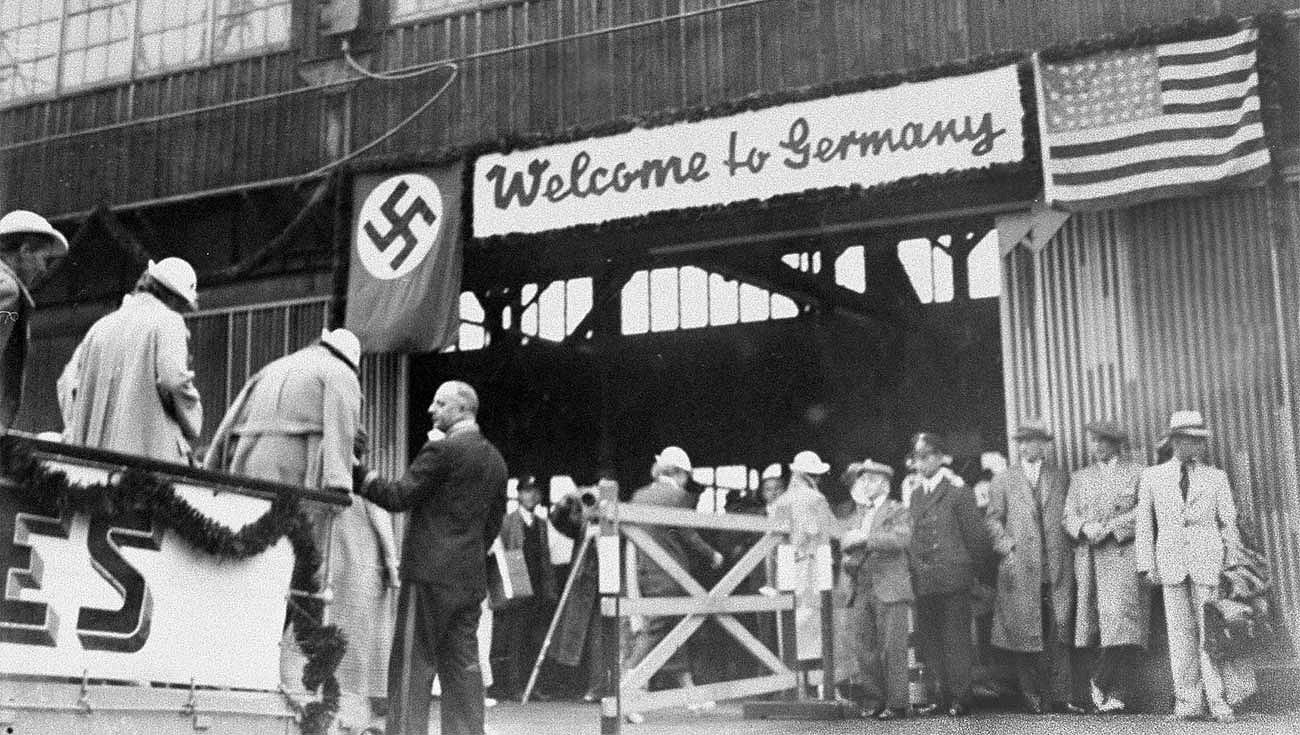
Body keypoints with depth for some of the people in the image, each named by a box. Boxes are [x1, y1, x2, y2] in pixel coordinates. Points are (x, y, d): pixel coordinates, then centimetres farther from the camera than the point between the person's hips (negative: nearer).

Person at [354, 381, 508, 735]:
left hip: (431, 573, -8)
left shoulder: (442, 450, -10)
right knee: (462, 667, 10)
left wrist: (360, 474, -2)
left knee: (412, 666, -4)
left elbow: (399, 497, -11)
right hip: (472, 578, 8)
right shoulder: (495, 460, 15)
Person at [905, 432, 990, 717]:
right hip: (923, 581, 5)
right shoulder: (914, 493, 13)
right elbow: (911, 536, 14)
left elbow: (976, 534, -3)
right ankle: (943, 694, 14)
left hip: (953, 578, -5)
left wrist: (968, 565, 2)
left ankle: (961, 697, 4)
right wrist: (914, 565, 5)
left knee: (956, 639, -3)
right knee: (928, 640, 6)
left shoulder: (957, 491, -3)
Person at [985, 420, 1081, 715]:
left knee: (1059, 633, -5)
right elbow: (993, 518, 10)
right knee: (1025, 634, 0)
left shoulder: (1060, 479, 14)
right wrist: (1003, 541, -4)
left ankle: (1060, 698, -2)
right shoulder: (1003, 481, 11)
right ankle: (1033, 698, 6)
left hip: (1057, 567, 0)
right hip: (1020, 567, 0)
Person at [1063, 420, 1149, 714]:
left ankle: (1111, 692, -9)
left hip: (1124, 556, -3)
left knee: (1121, 619, -14)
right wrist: (1085, 528, -9)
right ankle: (1109, 691, 5)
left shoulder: (1136, 473, 9)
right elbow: (1069, 517, 13)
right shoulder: (1080, 478, 20)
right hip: (1088, 559, 4)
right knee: (1090, 622, -3)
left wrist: (1109, 528, -11)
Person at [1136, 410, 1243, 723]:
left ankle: (1217, 700, -3)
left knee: (1210, 630, -7)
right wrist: (1146, 566, 1)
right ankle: (1188, 700, 5)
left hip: (1207, 557, -1)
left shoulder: (1216, 477, 10)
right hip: (1170, 561, 1)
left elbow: (1229, 522, 10)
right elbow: (1144, 524, 10)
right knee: (1181, 631, 0)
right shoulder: (1152, 477, 10)